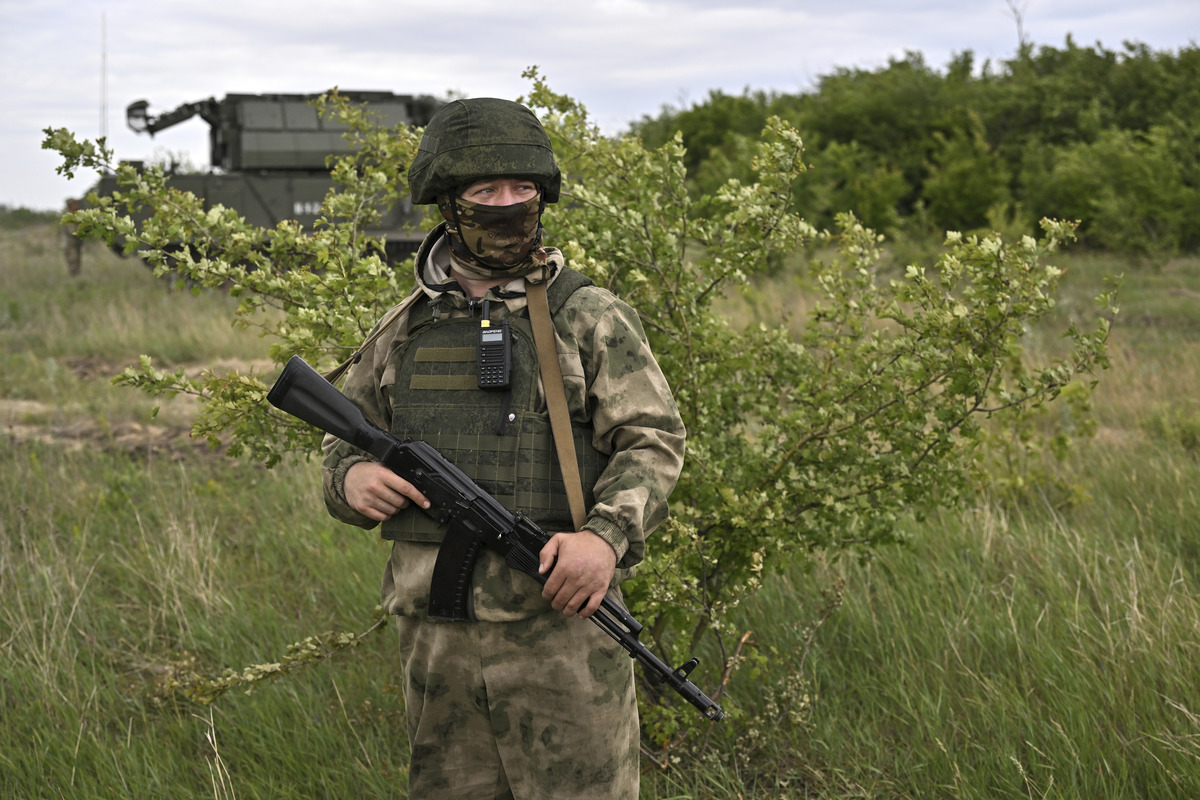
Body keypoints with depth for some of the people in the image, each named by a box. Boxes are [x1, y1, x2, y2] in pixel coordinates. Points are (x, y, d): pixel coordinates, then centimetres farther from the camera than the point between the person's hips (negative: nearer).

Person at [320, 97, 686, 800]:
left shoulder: (591, 319, 2)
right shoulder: (403, 332, 13)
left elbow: (653, 442, -3)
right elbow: (345, 447, 21)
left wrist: (607, 536, -20)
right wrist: (354, 478, -3)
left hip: (558, 621, -4)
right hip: (435, 633, 4)